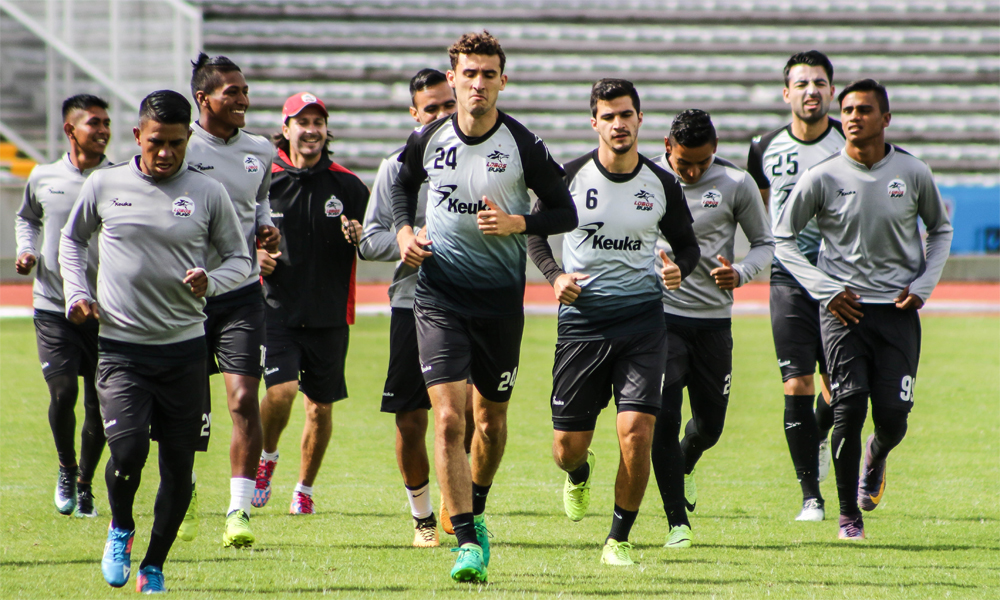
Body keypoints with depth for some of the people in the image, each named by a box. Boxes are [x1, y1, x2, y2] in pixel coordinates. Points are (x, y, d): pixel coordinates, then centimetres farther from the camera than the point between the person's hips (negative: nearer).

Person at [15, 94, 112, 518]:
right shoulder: (43, 178, 6)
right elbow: (27, 218, 26)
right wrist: (26, 251, 7)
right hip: (53, 307, 0)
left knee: (98, 403, 2)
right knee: (63, 391, -12)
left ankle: (85, 484, 23)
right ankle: (66, 469, 14)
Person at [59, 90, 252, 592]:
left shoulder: (208, 194, 2)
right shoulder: (103, 186, 3)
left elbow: (239, 259, 11)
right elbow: (72, 239, 20)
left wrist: (212, 282, -11)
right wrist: (77, 292, 5)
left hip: (185, 347, 1)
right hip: (120, 347, -1)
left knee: (178, 465, 1)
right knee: (128, 449, -17)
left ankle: (154, 567, 19)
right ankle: (120, 528, 14)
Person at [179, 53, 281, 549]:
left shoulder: (259, 151, 8)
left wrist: (266, 227, 7)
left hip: (240, 291, 2)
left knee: (244, 400, -11)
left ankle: (239, 512, -10)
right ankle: (185, 497, 30)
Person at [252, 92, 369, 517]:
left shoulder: (348, 186, 3)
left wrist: (360, 238, -13)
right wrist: (254, 256, -9)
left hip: (329, 316, 2)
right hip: (277, 310, -2)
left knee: (321, 407, 7)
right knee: (280, 390, -19)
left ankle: (304, 489, 26)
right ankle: (266, 458, 10)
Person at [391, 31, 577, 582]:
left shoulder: (524, 147, -8)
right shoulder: (427, 140, -2)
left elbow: (565, 213, -1)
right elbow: (404, 185, 20)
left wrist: (517, 222, -18)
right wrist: (404, 231, 2)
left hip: (501, 296, 0)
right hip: (439, 294, 0)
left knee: (491, 419, 14)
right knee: (448, 417, -14)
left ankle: (476, 512, 41)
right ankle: (467, 542, -13)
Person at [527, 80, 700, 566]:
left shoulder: (662, 184, 1)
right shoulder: (571, 177, -3)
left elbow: (686, 243, 14)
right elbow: (535, 232, 10)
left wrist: (680, 269, -8)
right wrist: (555, 275, -7)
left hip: (642, 320, 0)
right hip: (581, 319, 0)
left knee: (637, 431, -15)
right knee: (568, 445, 2)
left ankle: (619, 539, 2)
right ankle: (579, 475, 42)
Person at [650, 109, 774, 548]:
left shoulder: (735, 183, -2)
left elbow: (765, 243, 6)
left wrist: (740, 274, -13)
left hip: (714, 318, 1)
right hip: (661, 313, -1)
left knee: (710, 424, 10)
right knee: (663, 419, -13)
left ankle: (684, 465, 46)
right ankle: (677, 522, -7)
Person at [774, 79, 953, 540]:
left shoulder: (913, 173, 1)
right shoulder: (822, 178, -4)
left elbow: (940, 230, 17)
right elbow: (782, 238, 5)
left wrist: (924, 284, 3)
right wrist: (825, 289, -5)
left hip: (898, 310, 1)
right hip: (844, 310, -1)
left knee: (893, 416, -4)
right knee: (848, 409, -11)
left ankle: (877, 455, 35)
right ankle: (848, 514, 4)